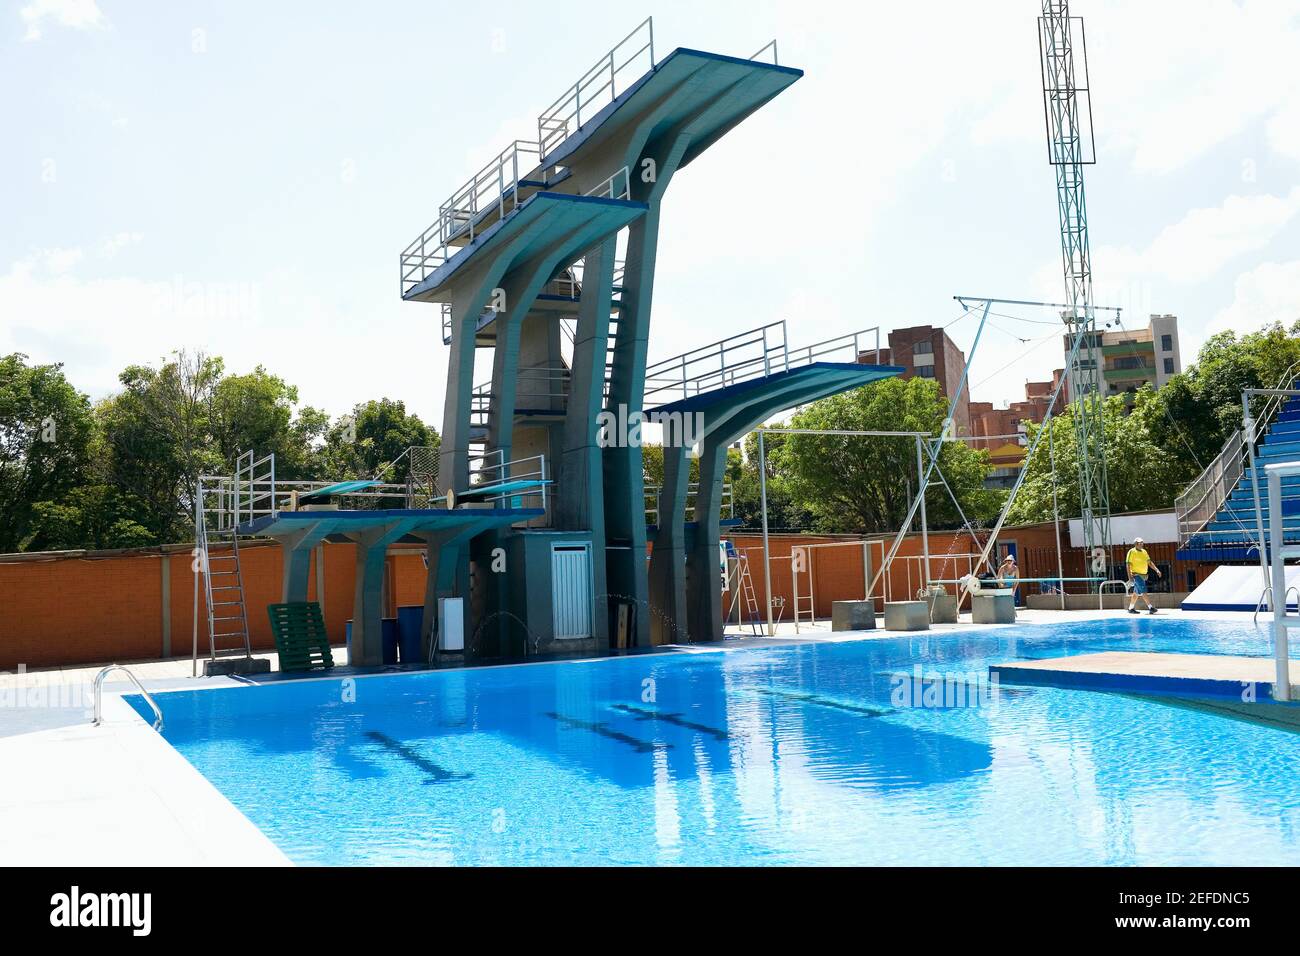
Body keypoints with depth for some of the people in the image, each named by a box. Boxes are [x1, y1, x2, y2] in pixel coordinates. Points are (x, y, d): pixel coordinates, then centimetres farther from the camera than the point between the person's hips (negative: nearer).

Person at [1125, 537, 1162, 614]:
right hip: (1136, 575, -8)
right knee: (1143, 591, -13)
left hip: (1143, 575, 8)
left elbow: (1149, 562, 16)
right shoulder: (1132, 552, -8)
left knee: (1136, 593, 11)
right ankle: (1151, 607, -17)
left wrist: (1157, 570, 2)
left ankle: (1131, 608, 19)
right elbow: (1128, 564, -11)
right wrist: (1130, 577, -17)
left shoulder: (1144, 552, 13)